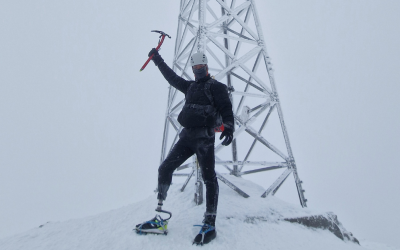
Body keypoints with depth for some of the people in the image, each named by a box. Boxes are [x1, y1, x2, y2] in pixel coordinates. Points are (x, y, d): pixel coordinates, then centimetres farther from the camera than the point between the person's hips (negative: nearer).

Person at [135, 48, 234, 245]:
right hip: (187, 135, 7)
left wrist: (228, 127, -26)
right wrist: (158, 60, 37)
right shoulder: (190, 86, 23)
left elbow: (225, 108, -9)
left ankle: (210, 224, -11)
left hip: (204, 137, -7)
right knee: (165, 169, 1)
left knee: (208, 177, -12)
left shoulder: (216, 86, 3)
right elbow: (172, 77, 33)